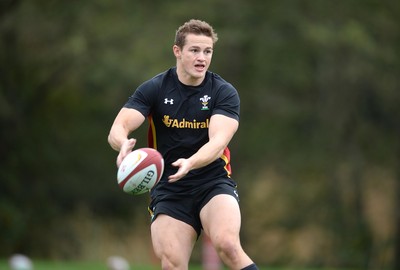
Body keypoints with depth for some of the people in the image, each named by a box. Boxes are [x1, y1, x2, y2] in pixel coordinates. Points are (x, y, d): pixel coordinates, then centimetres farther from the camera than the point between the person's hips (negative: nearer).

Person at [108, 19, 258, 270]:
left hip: (214, 184, -1)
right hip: (168, 190, 1)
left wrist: (190, 163, -39)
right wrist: (124, 144, -35)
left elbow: (218, 141, -17)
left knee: (227, 244, -29)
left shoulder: (224, 92, -3)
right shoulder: (154, 89, 0)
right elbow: (118, 129, -9)